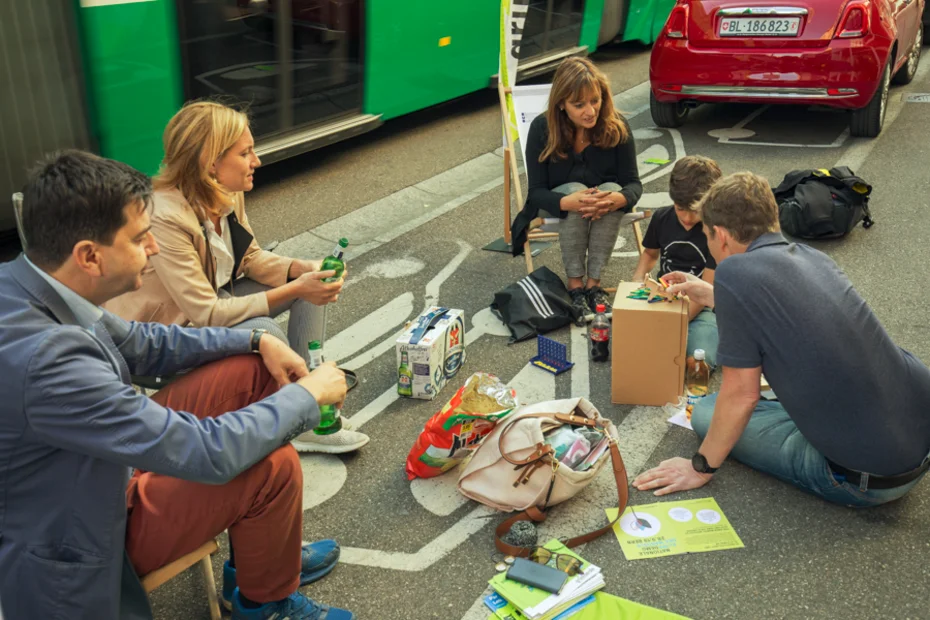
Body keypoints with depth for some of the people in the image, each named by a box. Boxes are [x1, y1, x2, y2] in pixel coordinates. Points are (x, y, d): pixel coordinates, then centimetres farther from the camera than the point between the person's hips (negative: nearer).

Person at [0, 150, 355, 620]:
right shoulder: (42, 357, -38)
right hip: (79, 545, -9)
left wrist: (258, 341, -2)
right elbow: (206, 454, -33)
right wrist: (309, 393, -18)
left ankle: (261, 551, 20)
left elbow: (139, 343, 7)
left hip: (96, 470, 9)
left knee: (250, 369, 3)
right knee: (274, 464, -19)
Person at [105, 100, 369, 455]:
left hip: (216, 298, 9)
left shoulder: (228, 195, -10)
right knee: (264, 333, -32)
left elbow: (251, 257, 4)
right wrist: (294, 290, -31)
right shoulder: (166, 217, -33)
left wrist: (304, 270, -15)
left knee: (311, 283, -2)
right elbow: (207, 314, -31)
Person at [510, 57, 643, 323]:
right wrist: (568, 202, -41)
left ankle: (593, 282, -24)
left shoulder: (616, 127, -16)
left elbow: (633, 183, -13)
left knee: (613, 189, -32)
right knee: (575, 189, -34)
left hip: (605, 205, 1)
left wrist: (618, 199, -40)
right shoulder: (542, 128, -19)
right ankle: (575, 284, -24)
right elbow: (536, 192, -18)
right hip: (560, 204, -1)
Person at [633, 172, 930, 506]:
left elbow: (742, 394, -11)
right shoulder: (812, 255, 6)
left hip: (870, 480, -8)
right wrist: (710, 296, 38)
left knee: (706, 413, 6)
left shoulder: (735, 272, -16)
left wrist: (701, 468, 3)